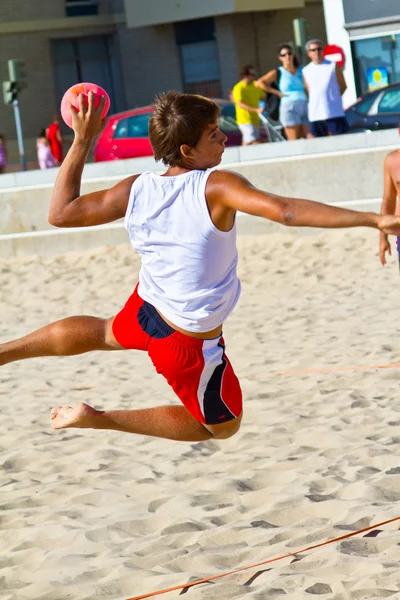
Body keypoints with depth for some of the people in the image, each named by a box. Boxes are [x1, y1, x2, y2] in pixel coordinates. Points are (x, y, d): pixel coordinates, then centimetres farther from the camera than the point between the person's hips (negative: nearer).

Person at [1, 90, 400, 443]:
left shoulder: (136, 189, -11)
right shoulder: (214, 187, -28)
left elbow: (60, 213, -1)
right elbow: (286, 211, -39)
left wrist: (81, 142, 2)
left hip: (144, 310, 6)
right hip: (190, 342, -6)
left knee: (107, 333, 41)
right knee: (222, 425, 19)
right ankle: (98, 418, 14)